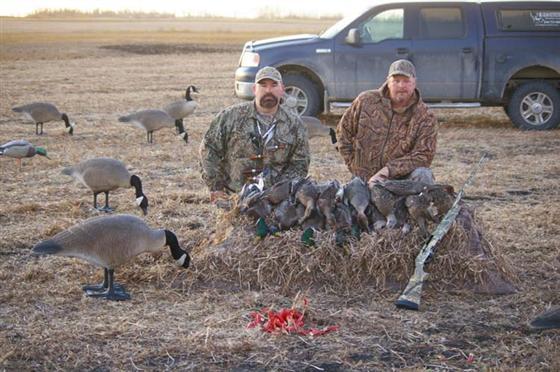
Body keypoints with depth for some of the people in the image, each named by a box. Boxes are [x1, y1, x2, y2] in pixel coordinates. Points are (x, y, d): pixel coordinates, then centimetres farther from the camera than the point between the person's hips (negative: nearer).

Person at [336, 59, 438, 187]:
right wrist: (354, 168, 4)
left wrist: (387, 171, -21)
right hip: (365, 180, 2)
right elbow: (343, 131, 12)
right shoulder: (365, 101, 2)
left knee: (422, 175, -29)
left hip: (401, 177, -1)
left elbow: (422, 156, -12)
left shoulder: (426, 118, -4)